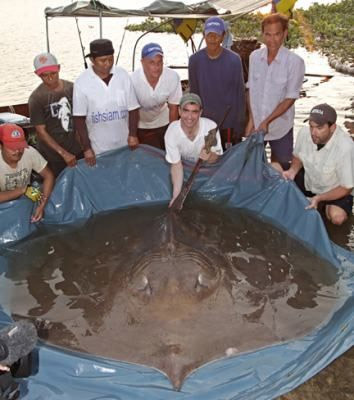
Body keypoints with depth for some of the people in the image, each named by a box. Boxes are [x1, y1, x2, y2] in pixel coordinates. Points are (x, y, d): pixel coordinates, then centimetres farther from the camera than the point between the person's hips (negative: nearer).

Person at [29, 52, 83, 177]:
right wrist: (63, 153, -17)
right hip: (53, 155, -3)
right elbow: (41, 131, -12)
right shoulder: (36, 98, -13)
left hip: (78, 150, 3)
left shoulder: (71, 88, -2)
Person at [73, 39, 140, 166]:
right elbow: (79, 118, -8)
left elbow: (132, 109, 1)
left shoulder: (123, 75, -6)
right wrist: (86, 148, -10)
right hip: (98, 148, -2)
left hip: (124, 144, 2)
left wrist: (133, 134, -8)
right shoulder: (82, 82, -11)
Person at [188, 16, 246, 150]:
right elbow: (194, 93, 4)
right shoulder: (195, 60, -5)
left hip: (229, 123, -2)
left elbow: (240, 93, -5)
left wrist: (239, 126, -5)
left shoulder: (234, 60, -10)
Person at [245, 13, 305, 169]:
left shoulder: (295, 61, -17)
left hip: (280, 128, -3)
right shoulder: (255, 56, -4)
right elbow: (251, 90, 3)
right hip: (255, 125, 3)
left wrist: (267, 121, -17)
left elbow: (290, 98, -14)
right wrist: (251, 120, -3)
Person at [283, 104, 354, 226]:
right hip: (309, 180, 4)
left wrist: (319, 198, -34)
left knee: (337, 217, -29)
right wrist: (292, 171, -19)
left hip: (335, 189, -4)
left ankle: (326, 205, 6)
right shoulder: (304, 132, -22)